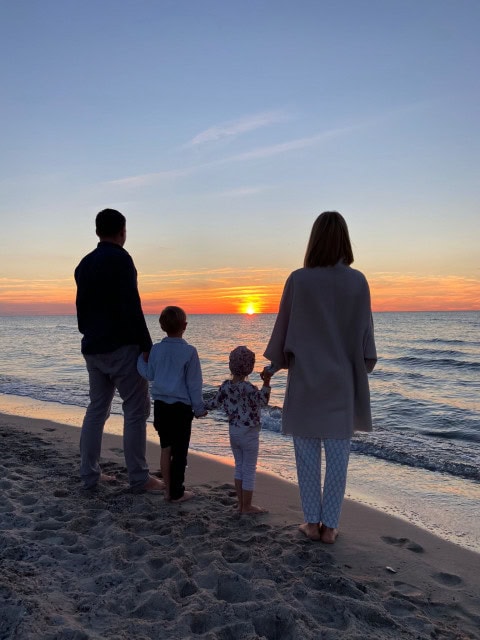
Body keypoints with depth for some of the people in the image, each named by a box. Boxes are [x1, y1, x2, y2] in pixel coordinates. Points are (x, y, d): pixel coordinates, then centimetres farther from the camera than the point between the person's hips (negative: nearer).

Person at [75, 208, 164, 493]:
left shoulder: (84, 263, 13)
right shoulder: (120, 259, -12)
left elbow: (82, 307, 17)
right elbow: (131, 307, -19)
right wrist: (147, 346, -15)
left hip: (93, 348, 8)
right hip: (121, 346, -8)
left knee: (97, 408, 14)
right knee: (137, 409, -1)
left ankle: (90, 474, 18)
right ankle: (139, 478, 2)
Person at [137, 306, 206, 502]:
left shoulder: (156, 349, -1)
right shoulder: (189, 351, -12)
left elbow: (149, 374, 9)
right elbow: (194, 384, -8)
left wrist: (139, 357, 22)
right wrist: (199, 408, 2)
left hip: (160, 405, 5)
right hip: (181, 407, -4)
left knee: (165, 448, 14)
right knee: (180, 451, 5)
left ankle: (168, 489, 23)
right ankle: (177, 493, 13)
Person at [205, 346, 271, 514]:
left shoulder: (225, 386, -4)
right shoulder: (247, 387, -23)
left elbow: (214, 403, 4)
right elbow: (263, 401, -22)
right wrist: (266, 382, -26)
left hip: (233, 431, 6)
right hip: (249, 433, -6)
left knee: (239, 467, 18)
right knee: (249, 469, 6)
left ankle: (241, 503, 25)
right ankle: (247, 506, 15)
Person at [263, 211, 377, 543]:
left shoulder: (298, 279, -7)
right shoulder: (357, 282, -4)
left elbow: (284, 327, -1)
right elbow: (364, 332, 1)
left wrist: (275, 362, 14)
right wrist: (363, 370, 13)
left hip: (305, 378, -1)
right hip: (342, 380, 1)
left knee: (307, 453, 10)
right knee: (337, 454, 9)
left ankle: (312, 522, 19)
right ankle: (330, 525, 17)